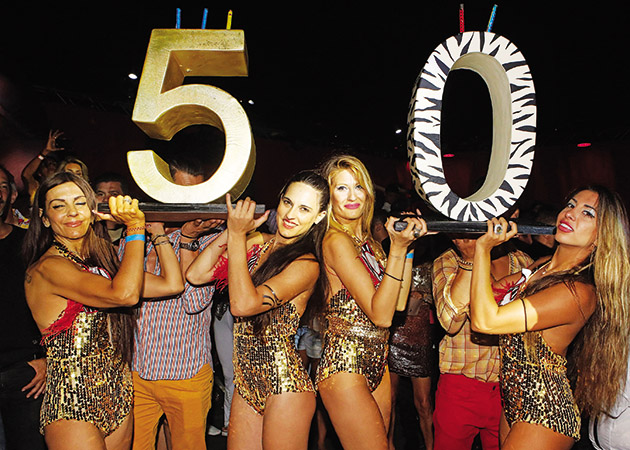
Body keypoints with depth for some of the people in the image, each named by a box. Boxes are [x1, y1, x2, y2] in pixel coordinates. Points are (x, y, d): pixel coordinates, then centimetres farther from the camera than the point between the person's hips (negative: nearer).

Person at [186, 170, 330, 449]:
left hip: (285, 387, -6)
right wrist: (233, 231, -5)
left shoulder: (307, 265, -14)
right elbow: (194, 275, 0)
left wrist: (238, 236, -18)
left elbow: (243, 304, -26)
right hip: (248, 384, 6)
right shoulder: (257, 243, 4)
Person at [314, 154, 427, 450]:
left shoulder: (366, 241, 10)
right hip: (344, 367, -8)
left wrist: (407, 242, 3)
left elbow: (398, 302, 6)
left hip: (376, 365, 8)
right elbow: (381, 315, -19)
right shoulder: (336, 240, -15)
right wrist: (397, 248, -22)